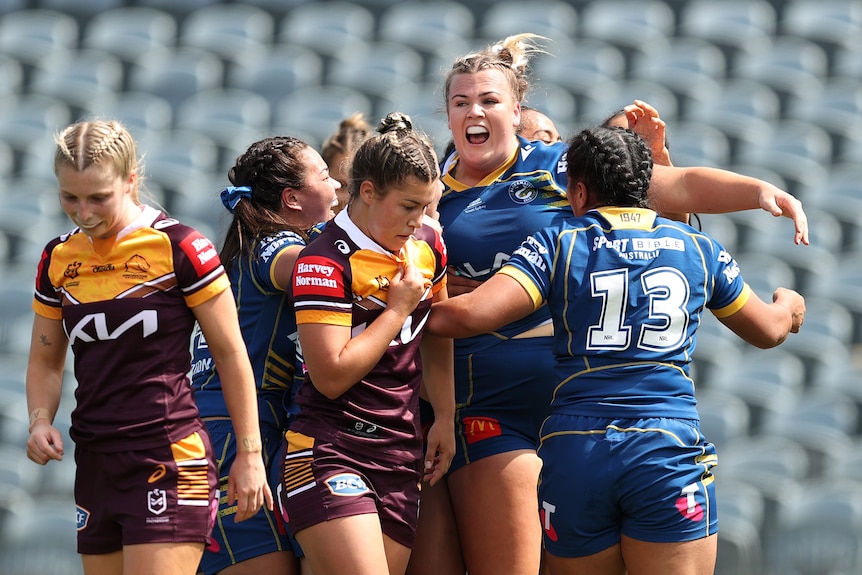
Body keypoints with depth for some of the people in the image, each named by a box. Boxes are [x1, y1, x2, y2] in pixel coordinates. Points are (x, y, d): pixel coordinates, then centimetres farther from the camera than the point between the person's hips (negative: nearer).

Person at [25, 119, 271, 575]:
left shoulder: (179, 248, -7)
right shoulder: (58, 259, 9)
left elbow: (230, 353, -2)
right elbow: (45, 360, 21)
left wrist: (249, 453, -3)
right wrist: (40, 421, 1)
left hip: (169, 463, -6)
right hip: (95, 465, 6)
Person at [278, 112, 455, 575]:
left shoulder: (427, 244, 8)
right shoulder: (326, 262, -13)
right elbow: (332, 376, -19)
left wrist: (445, 416, 18)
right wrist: (399, 307, -13)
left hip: (400, 461, 7)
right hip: (329, 454, -7)